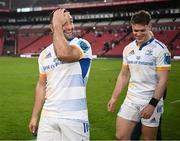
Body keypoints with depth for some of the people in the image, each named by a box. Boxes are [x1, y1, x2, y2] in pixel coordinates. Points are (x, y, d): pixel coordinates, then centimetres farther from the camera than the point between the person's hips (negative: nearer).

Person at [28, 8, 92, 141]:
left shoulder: (82, 45, -8)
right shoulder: (44, 54, 10)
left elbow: (63, 54, -31)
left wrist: (58, 26, -19)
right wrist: (34, 116, 15)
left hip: (74, 118, -5)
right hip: (48, 117, 5)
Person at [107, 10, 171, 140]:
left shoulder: (160, 49, -11)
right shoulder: (128, 49, 7)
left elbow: (163, 80, -14)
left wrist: (152, 104, -19)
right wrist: (114, 97, 11)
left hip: (151, 101, -5)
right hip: (131, 100, 5)